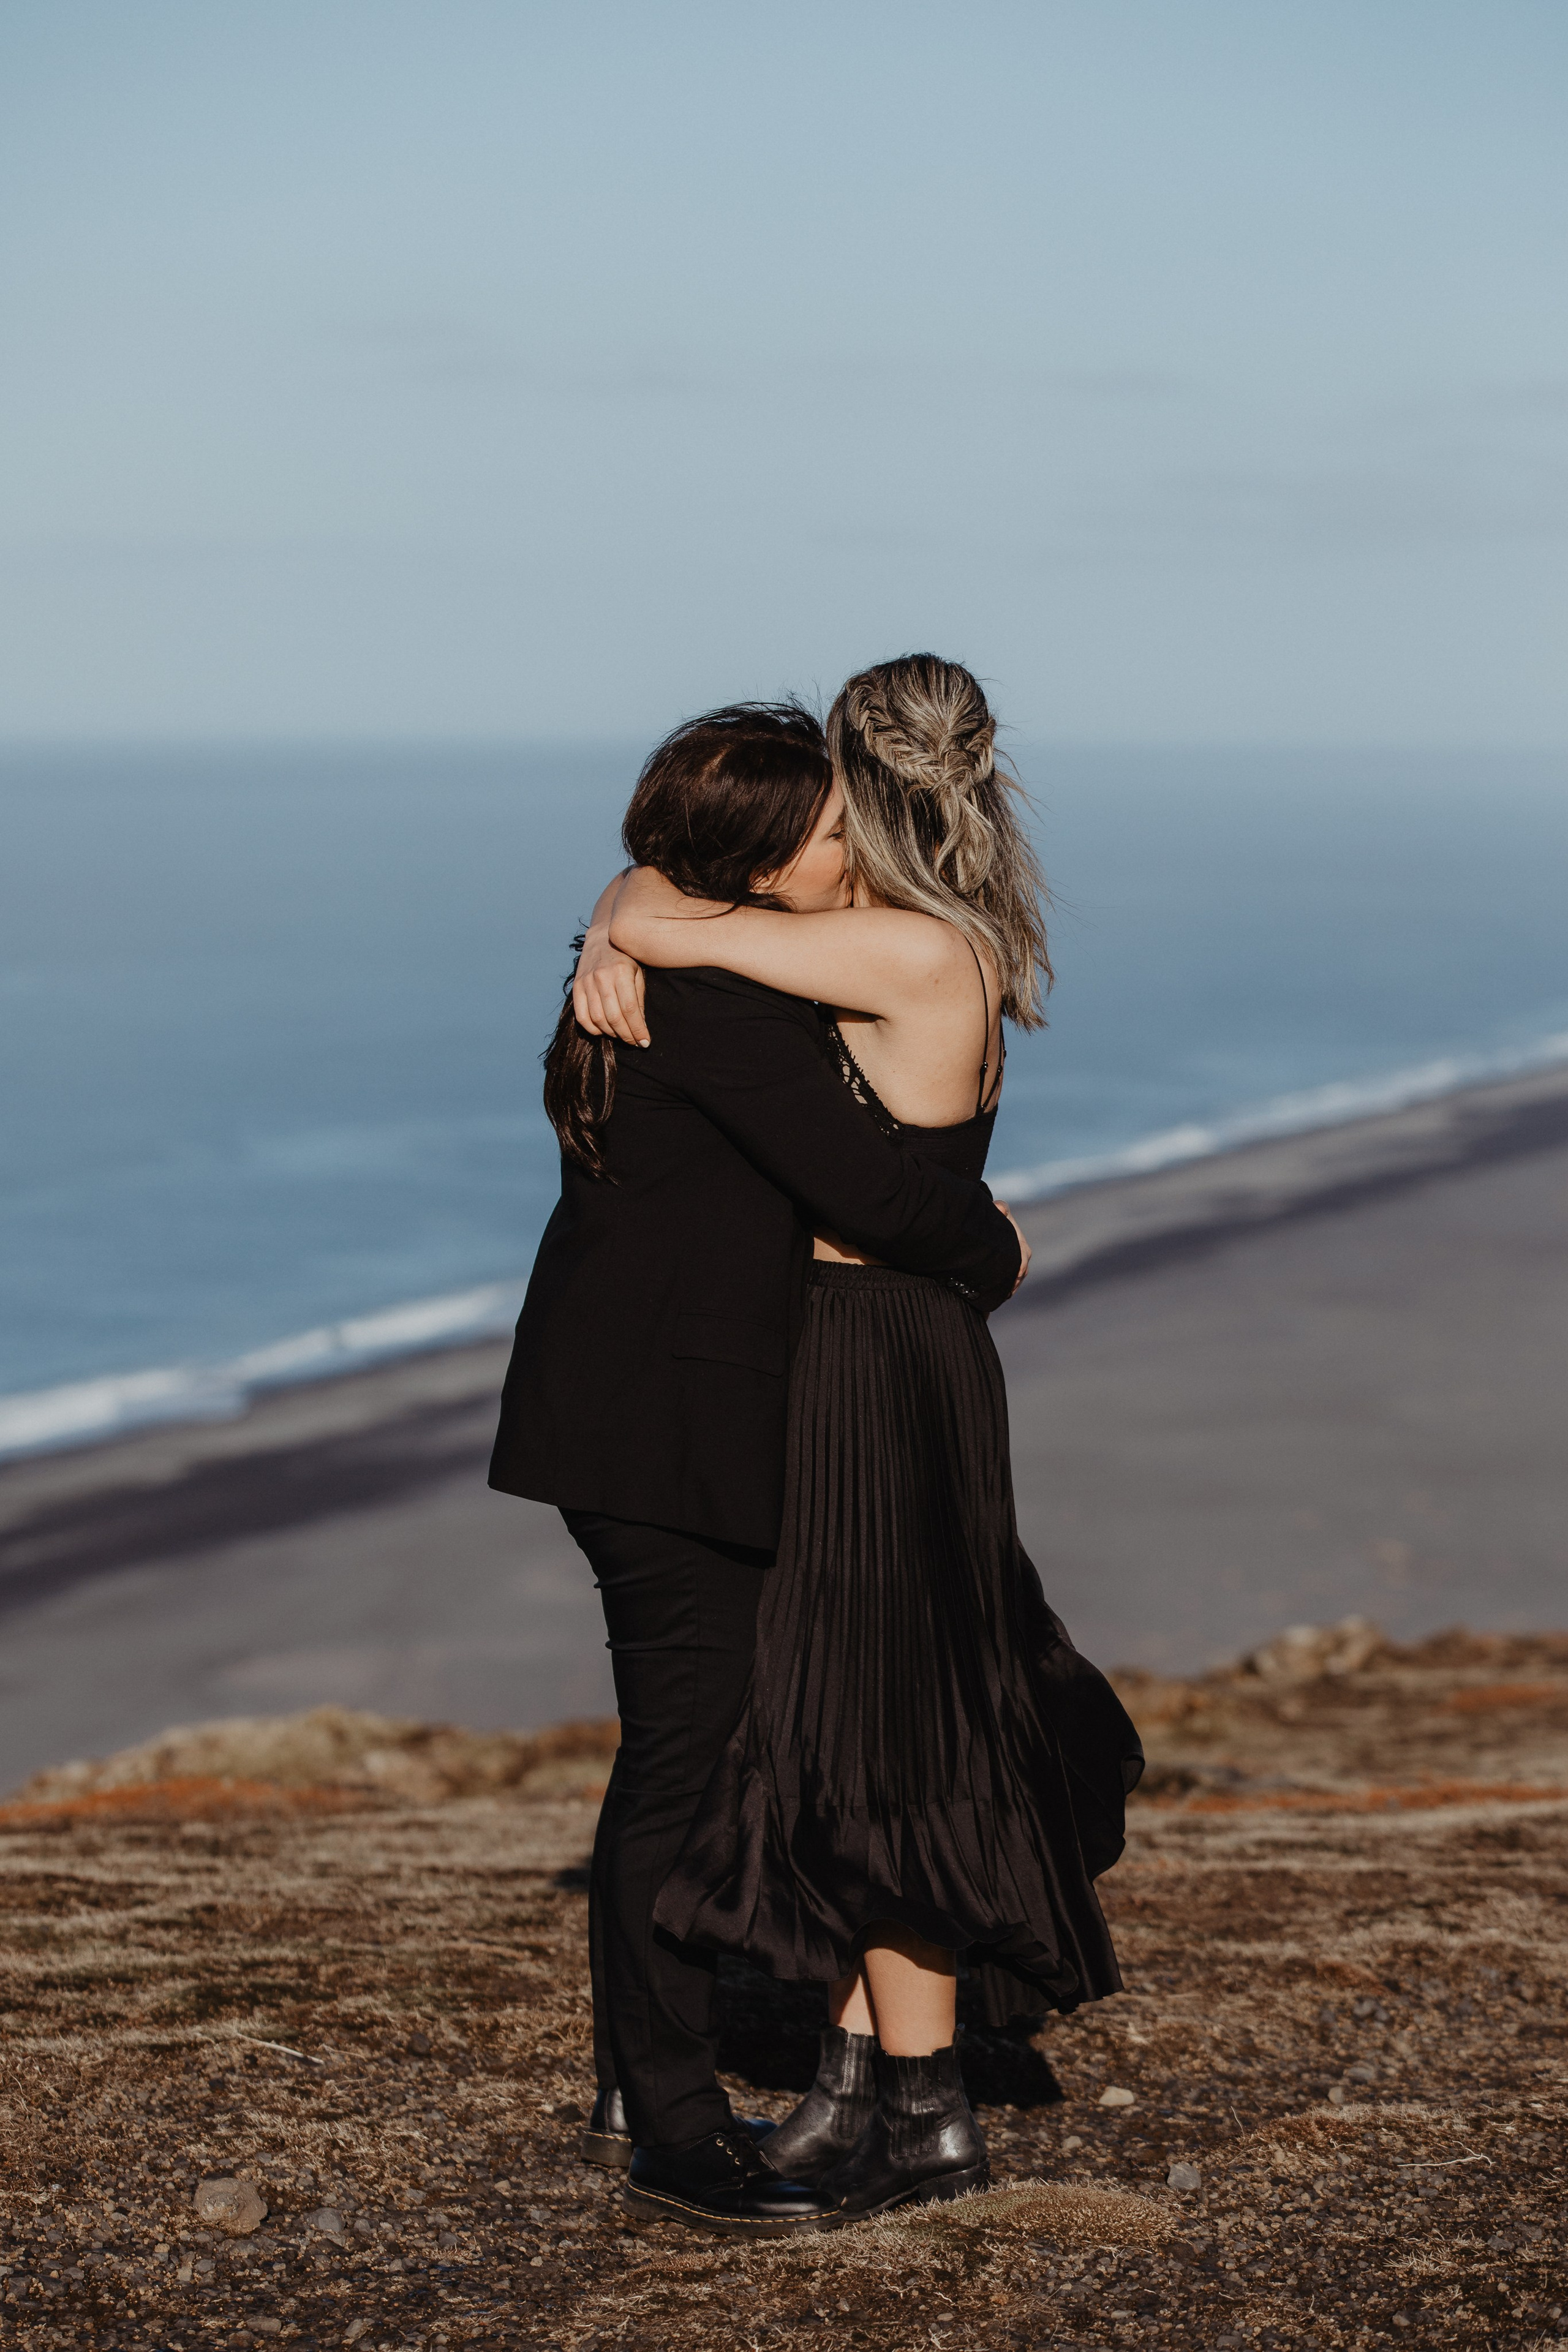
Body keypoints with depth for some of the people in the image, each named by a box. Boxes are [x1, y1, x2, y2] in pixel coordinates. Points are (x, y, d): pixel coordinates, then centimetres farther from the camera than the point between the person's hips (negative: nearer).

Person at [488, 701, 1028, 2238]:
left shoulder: (653, 971, 13)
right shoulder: (721, 1001, -20)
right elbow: (867, 1188, -22)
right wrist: (989, 1241, -3)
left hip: (629, 1412, 11)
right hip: (667, 1430, -11)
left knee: (672, 1750, 17)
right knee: (688, 1761, -6)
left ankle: (634, 2082, 28)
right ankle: (675, 2135, 0)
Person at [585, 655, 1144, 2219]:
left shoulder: (911, 954, -21)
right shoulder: (928, 947, 8)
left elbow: (656, 920, -22)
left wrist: (641, 907, 0)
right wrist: (621, 951, 0)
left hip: (881, 1368, -9)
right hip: (894, 1349, 9)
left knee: (870, 1748, 1)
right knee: (852, 1728, 16)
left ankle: (927, 2120, 12)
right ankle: (858, 2078, 26)